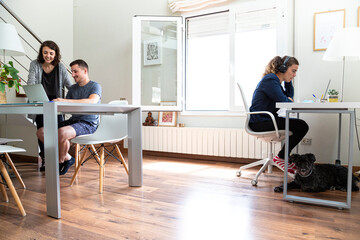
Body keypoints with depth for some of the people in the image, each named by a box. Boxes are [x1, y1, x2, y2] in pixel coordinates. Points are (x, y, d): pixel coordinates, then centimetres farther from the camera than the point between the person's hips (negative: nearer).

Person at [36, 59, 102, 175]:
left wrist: (66, 101, -31)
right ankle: (67, 158, 3)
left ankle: (60, 162, -7)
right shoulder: (73, 88, 20)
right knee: (41, 132, -5)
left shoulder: (95, 86, -2)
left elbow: (92, 101, -24)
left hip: (89, 123, -8)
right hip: (73, 120, 8)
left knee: (62, 132, -34)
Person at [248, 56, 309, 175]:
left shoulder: (275, 80, 19)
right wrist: (288, 99, 3)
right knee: (301, 126, -16)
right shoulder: (270, 80, -14)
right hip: (260, 122, -11)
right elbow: (283, 100, -19)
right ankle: (280, 158, -3)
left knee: (301, 125, 15)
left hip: (266, 119, 11)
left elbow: (290, 96, 21)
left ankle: (283, 157, 16)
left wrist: (288, 81, 10)